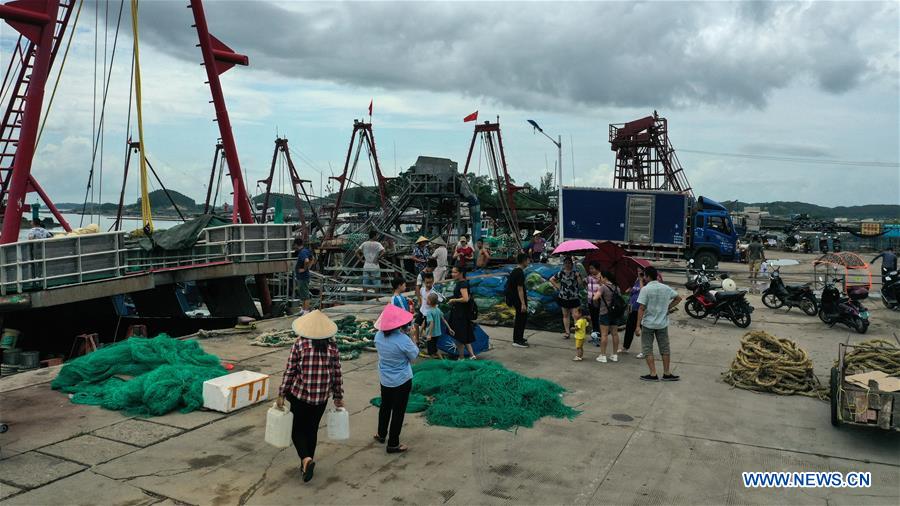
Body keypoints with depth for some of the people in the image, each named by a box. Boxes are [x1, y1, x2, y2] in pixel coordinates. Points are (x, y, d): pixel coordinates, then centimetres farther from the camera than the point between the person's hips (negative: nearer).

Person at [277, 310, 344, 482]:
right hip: (322, 397, 3)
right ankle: (307, 464, 27)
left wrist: (281, 394, 0)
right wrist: (338, 397, 11)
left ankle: (306, 459, -10)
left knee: (298, 429, 11)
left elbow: (289, 371, -8)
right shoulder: (332, 347, -2)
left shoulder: (299, 344, -10)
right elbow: (337, 374, 1)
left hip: (300, 395, -3)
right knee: (312, 429, 18)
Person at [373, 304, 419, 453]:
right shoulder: (403, 340, -29)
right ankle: (393, 444, 19)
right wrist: (414, 343, 1)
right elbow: (414, 356, -13)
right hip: (401, 381, -6)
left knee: (385, 406, 25)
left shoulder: (378, 336, -11)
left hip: (384, 379, 6)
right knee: (398, 411, 9)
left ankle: (381, 434, 42)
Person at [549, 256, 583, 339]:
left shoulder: (576, 272, 0)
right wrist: (557, 286, 3)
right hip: (563, 297, 3)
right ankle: (567, 332, 17)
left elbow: (580, 284, -6)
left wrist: (578, 276, -19)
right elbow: (551, 279, 12)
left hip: (574, 297, -2)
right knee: (565, 315, 9)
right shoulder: (561, 273, 5)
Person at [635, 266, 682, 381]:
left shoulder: (645, 289, -14)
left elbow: (642, 308, -17)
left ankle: (653, 374, 3)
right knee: (665, 348, 13)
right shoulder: (666, 288, 1)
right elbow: (678, 298, 12)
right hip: (662, 323, 5)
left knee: (647, 349, 5)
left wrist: (638, 326, -15)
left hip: (648, 324, -4)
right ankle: (667, 374, 18)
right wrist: (668, 307, 10)